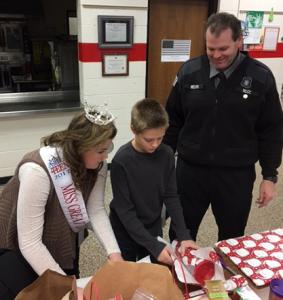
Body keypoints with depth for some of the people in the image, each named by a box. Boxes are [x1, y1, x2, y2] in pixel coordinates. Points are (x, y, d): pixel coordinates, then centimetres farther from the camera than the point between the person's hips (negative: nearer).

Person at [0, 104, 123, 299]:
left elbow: (96, 210, -14)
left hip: (62, 241, 6)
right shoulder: (38, 170, -35)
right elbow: (29, 243, -32)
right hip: (18, 247, -5)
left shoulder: (98, 164, -16)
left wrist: (114, 252, -26)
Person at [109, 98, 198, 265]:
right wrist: (154, 246, -25)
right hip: (126, 233, -3)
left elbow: (171, 197, -5)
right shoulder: (122, 161, -24)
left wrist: (184, 235, -13)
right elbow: (125, 210, -22)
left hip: (154, 229, 4)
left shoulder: (166, 155, -11)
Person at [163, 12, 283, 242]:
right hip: (190, 170, 1)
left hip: (237, 174, 0)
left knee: (232, 239, 18)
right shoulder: (189, 72, -4)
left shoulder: (261, 77, -7)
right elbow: (173, 122, 3)